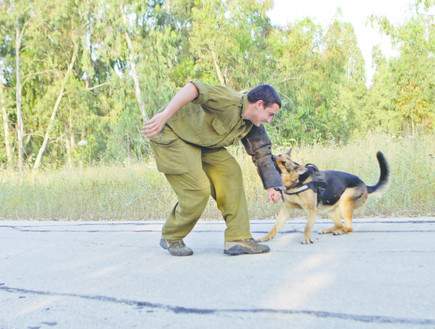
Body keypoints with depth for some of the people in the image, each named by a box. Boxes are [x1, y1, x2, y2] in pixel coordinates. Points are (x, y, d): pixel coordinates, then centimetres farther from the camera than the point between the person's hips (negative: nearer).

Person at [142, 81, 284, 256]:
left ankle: (237, 239, -1)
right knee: (199, 190, -15)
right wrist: (164, 115, -50)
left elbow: (262, 152, 12)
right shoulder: (229, 100, -26)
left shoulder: (251, 126, 3)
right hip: (170, 134, -9)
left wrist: (272, 186, 1)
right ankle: (170, 238, 9)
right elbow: (194, 89, -39)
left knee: (229, 171, -4)